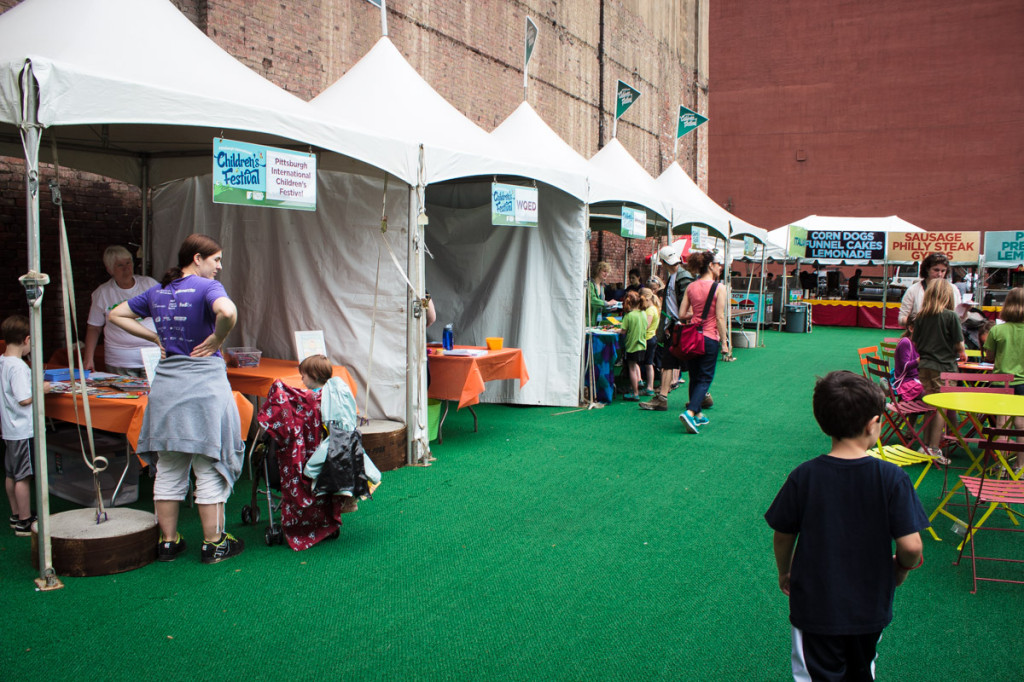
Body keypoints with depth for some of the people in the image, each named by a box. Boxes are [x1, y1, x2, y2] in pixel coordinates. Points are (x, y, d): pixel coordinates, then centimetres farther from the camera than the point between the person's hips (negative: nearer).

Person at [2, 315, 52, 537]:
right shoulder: (18, 366, -20)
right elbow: (24, 399, -22)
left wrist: (34, 385, 18)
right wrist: (42, 389, -8)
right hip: (23, 430, -10)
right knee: (23, 477, -2)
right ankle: (24, 522, 5)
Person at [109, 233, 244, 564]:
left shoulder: (157, 292, 11)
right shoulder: (207, 287, -11)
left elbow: (117, 314, 20)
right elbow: (227, 312, -32)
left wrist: (156, 338, 14)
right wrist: (216, 339, -15)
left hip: (166, 384, 6)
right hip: (204, 383, -6)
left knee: (168, 468, 14)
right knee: (209, 467, 3)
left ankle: (168, 542, 23)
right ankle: (214, 543, 12)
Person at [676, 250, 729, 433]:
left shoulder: (690, 287, 4)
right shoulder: (719, 288, -9)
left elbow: (681, 315, 1)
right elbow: (720, 318, -12)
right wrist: (724, 342, -7)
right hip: (709, 338, -5)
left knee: (695, 377, 16)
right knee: (705, 378, 1)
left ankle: (697, 415, 23)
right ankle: (690, 412, -17)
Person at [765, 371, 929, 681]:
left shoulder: (803, 477, -15)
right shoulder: (892, 478, -18)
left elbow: (782, 537, -6)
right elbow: (910, 546, -17)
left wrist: (785, 573, 14)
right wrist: (902, 567, 6)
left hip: (814, 606, -1)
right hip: (870, 608, 1)